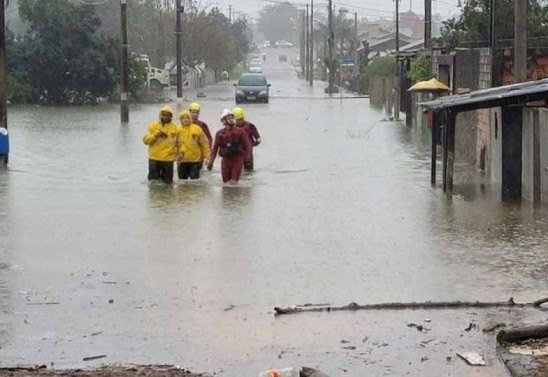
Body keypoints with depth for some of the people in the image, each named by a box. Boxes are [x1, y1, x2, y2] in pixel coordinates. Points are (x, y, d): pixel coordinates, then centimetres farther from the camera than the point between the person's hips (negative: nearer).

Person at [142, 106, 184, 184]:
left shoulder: (176, 128, 4)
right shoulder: (153, 126, 3)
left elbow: (180, 142, 8)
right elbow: (145, 140, -1)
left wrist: (181, 152, -9)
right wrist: (156, 135, -15)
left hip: (168, 160, 0)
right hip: (154, 159, 0)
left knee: (167, 181, 6)